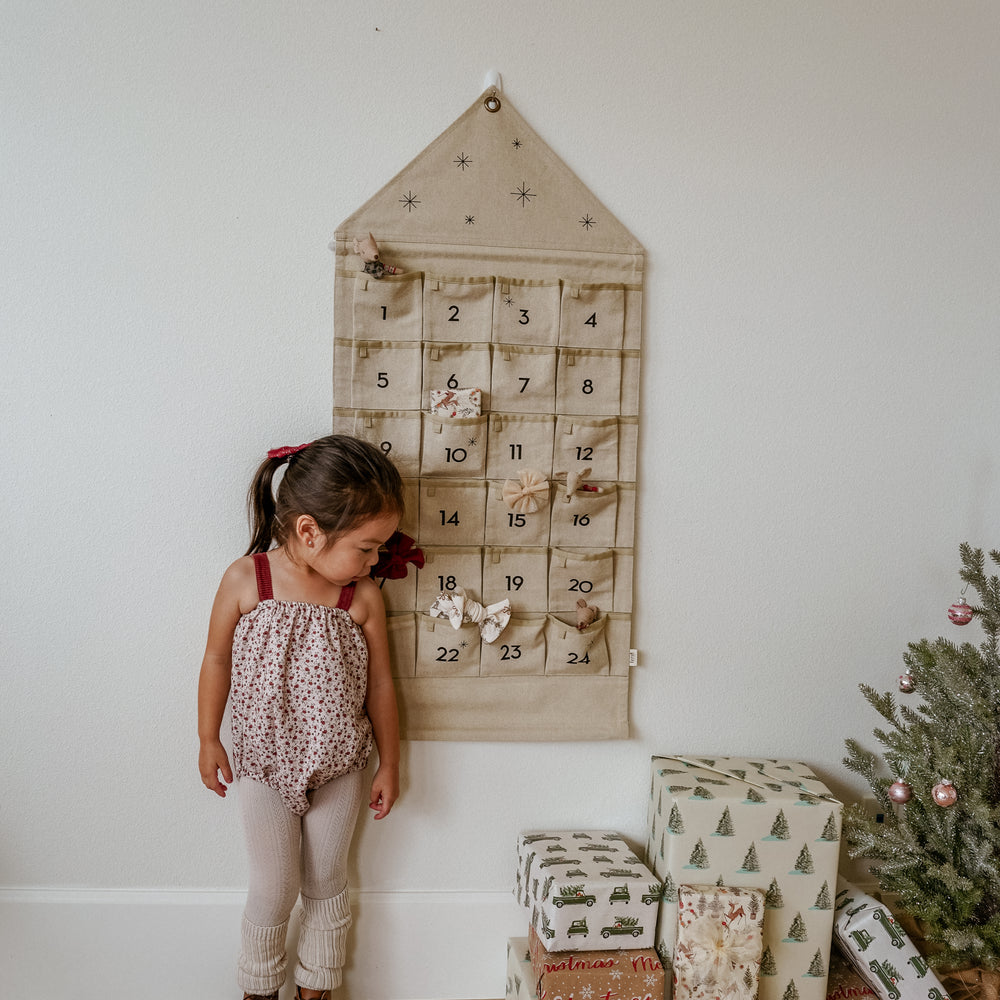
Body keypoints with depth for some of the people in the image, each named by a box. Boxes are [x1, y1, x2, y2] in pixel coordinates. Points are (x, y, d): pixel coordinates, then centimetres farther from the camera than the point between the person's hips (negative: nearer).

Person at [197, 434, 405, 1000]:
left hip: (339, 768, 2)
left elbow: (379, 683, -3)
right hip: (265, 764, -1)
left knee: (327, 883, 16)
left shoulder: (364, 598, -13)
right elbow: (218, 659, -3)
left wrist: (389, 764, 4)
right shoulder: (246, 580, -17)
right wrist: (209, 740, 3)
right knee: (274, 889, 10)